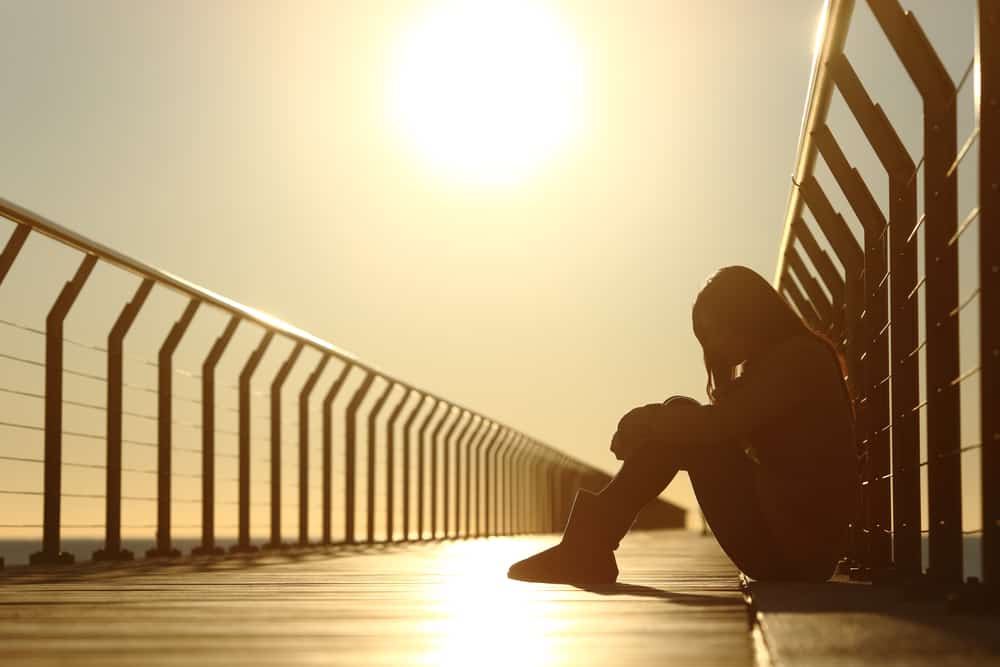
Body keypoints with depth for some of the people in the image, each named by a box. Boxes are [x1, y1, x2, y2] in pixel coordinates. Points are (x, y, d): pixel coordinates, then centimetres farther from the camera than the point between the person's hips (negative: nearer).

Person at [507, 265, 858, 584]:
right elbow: (722, 430, 12)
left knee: (680, 418, -10)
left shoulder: (802, 357, -9)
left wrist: (644, 423, -6)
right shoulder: (778, 362, 21)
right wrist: (647, 425, -4)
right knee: (678, 426, 4)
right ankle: (589, 551, -6)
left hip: (801, 544, -9)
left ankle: (589, 549, -9)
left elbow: (718, 424, -20)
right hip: (789, 542, 9)